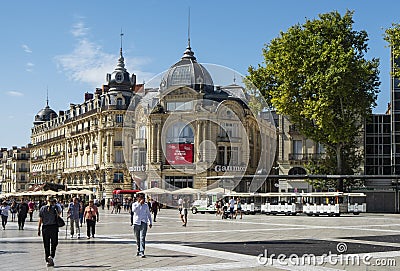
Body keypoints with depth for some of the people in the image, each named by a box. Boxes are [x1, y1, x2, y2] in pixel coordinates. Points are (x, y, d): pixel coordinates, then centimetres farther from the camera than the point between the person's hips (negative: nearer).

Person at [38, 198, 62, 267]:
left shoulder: (42, 208, 4)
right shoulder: (55, 207, -2)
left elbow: (40, 220, 1)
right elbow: (59, 212, 22)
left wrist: (38, 229, 5)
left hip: (45, 227, 2)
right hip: (54, 227, -2)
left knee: (46, 245, 8)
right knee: (54, 243, 6)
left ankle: (48, 260, 10)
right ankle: (51, 256, -16)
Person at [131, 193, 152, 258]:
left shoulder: (146, 205, 8)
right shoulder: (134, 204, 3)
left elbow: (148, 214, 18)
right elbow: (133, 210, -20)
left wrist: (150, 222, 17)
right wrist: (139, 203, -22)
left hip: (143, 223, -1)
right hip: (136, 223, 1)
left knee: (142, 238, -13)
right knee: (137, 238, 10)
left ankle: (142, 252, -19)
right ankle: (139, 250, 29)